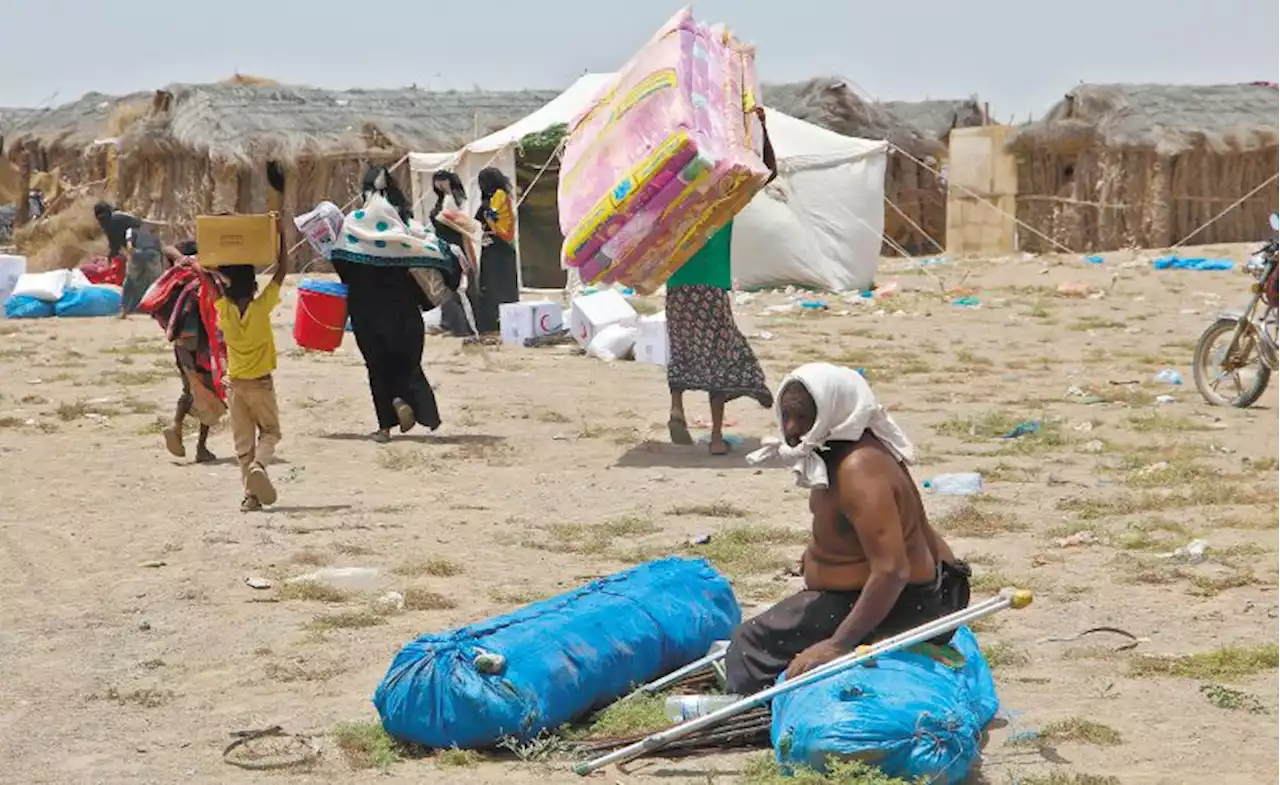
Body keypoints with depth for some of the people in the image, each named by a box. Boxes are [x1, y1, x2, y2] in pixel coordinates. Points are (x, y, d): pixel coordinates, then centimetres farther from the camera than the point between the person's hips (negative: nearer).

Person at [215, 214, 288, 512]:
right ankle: (258, 465, -17)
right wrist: (281, 235, -8)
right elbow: (281, 271, -8)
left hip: (236, 384, 2)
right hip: (261, 383, -2)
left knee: (243, 441, 8)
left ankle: (251, 493, 1)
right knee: (270, 432, 13)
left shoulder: (223, 309, -8)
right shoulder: (261, 307, -13)